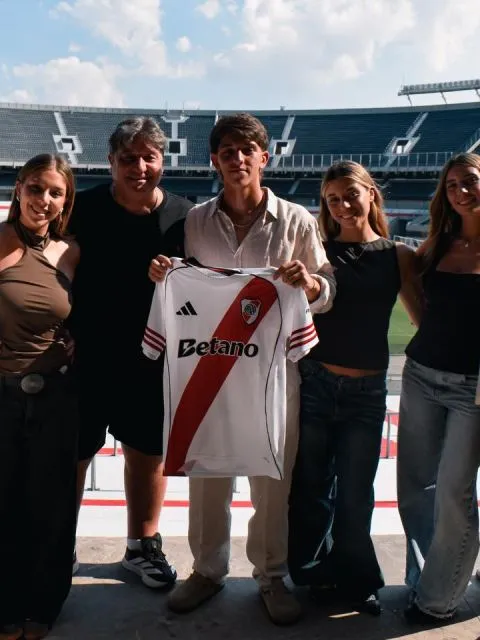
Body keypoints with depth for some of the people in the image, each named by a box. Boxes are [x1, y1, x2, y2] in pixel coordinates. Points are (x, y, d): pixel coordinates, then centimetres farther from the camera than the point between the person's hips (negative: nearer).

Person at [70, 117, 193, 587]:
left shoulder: (183, 217, -3)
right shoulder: (83, 209, -7)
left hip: (152, 362, 2)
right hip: (86, 358, -1)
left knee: (148, 454, 14)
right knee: (72, 454, 9)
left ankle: (143, 546, 33)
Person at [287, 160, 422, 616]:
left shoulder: (397, 255, 3)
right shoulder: (318, 251, 1)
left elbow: (426, 318, 4)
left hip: (366, 390, 1)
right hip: (314, 382, 0)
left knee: (354, 493, 11)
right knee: (309, 487, 11)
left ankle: (355, 581, 32)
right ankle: (313, 573, 33)